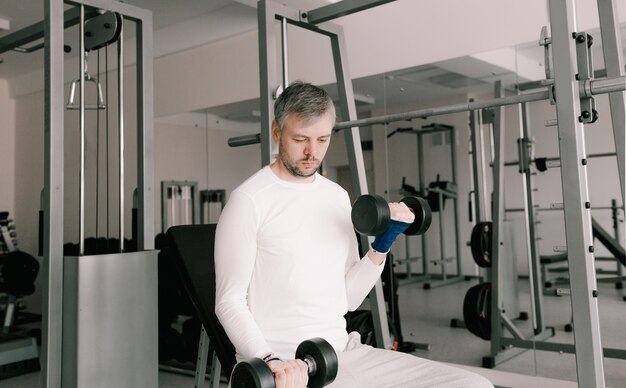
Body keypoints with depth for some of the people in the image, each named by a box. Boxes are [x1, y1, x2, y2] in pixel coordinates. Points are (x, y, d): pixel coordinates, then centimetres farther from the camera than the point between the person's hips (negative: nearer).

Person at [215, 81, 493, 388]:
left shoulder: (338, 197, 12)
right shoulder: (249, 201, -8)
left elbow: (347, 298, 13)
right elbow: (229, 300, -9)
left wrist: (382, 245, 0)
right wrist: (268, 360, -23)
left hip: (345, 351, 7)